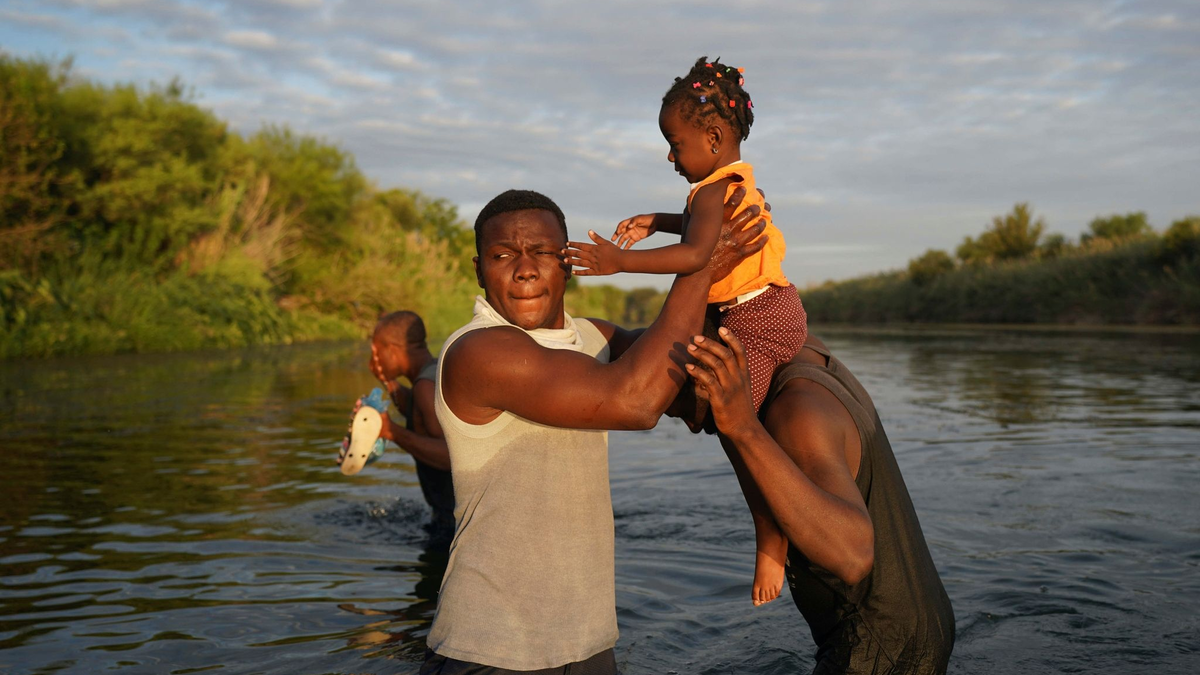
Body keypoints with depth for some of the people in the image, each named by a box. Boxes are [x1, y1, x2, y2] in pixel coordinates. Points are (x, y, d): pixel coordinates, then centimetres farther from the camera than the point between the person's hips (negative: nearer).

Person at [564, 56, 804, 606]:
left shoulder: (714, 191, -18)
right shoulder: (738, 183, 14)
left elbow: (696, 255, -35)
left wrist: (621, 261, -34)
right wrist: (657, 221, 26)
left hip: (754, 320, -11)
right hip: (776, 307, 11)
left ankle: (770, 542, -3)